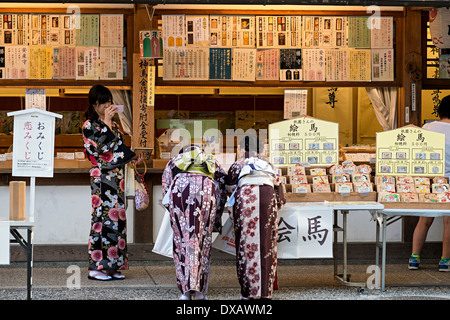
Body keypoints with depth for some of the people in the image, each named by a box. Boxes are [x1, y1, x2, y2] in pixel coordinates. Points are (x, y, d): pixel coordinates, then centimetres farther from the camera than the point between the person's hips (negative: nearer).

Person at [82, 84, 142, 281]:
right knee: (103, 216, -9)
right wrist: (106, 121, -17)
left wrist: (133, 158, 4)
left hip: (117, 176, 8)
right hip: (101, 177, -7)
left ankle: (113, 266, 9)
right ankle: (97, 267, -5)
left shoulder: (113, 125, 17)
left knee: (117, 217, 5)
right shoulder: (89, 125, -5)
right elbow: (101, 146, -19)